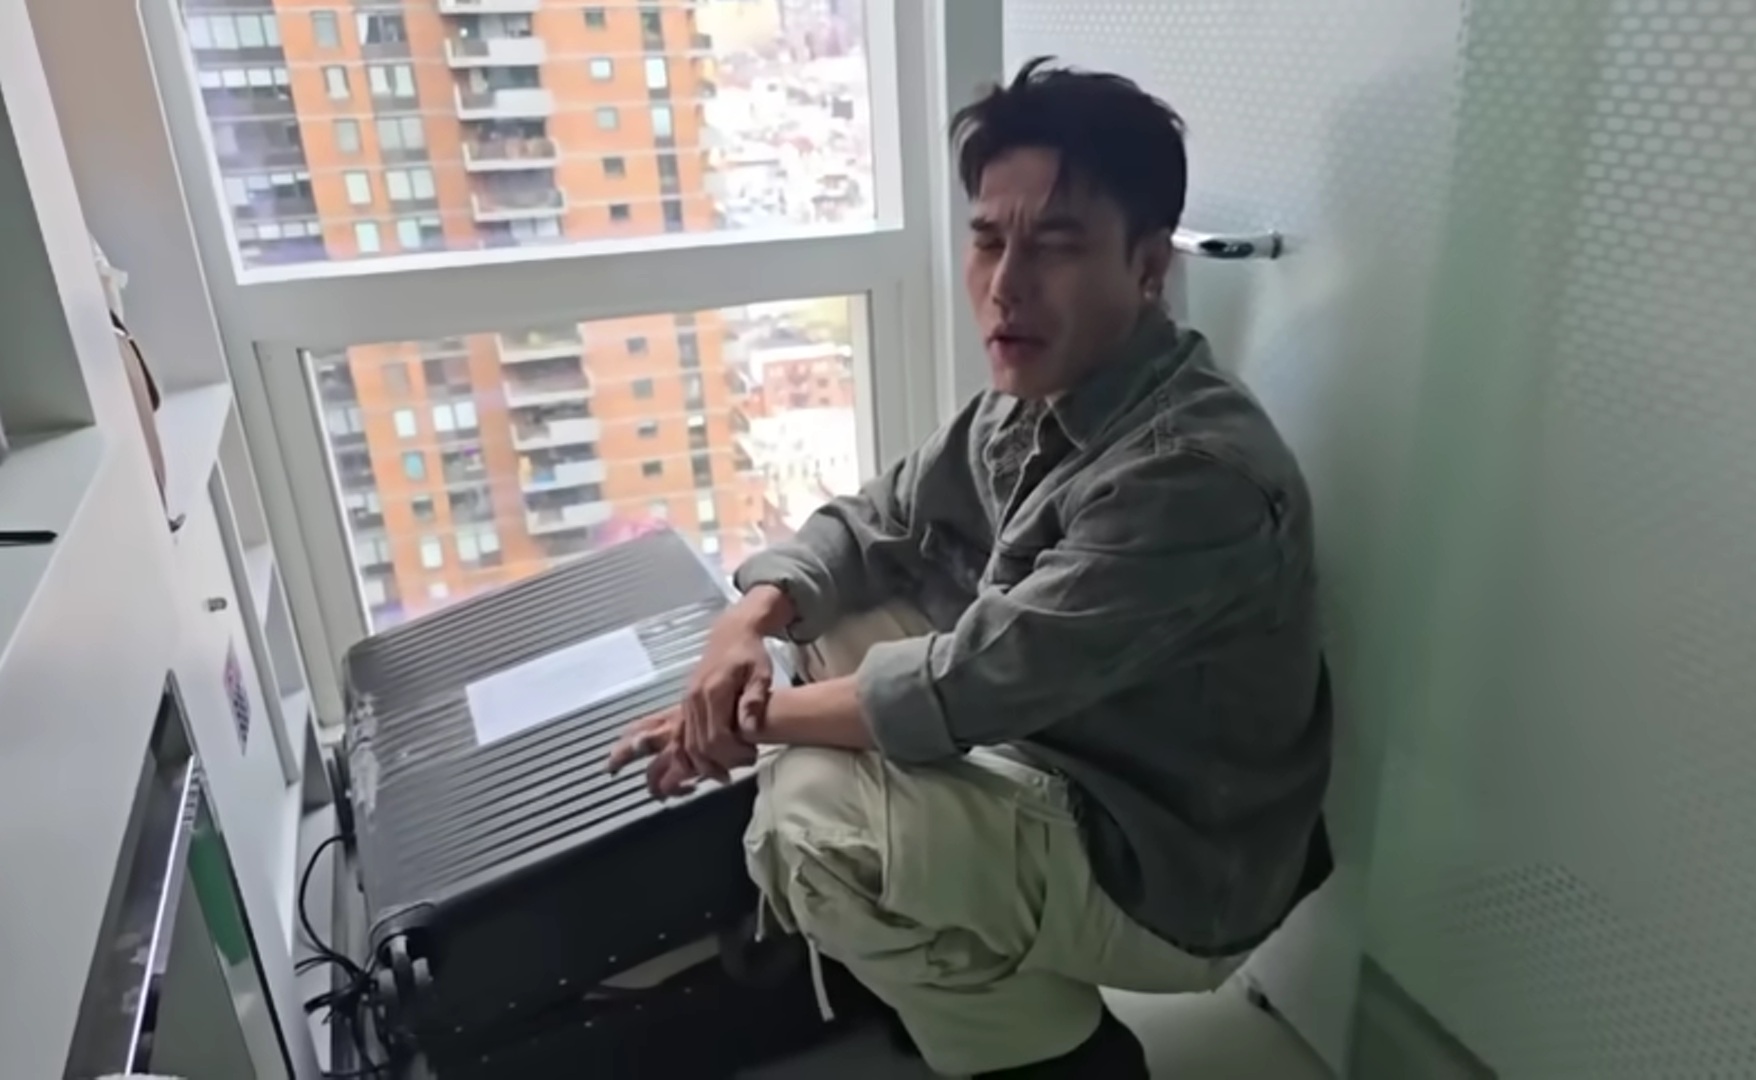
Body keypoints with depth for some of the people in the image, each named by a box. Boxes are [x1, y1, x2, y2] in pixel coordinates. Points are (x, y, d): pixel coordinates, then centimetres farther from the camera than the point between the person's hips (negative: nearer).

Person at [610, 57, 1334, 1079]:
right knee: (832, 622, 5)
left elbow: (969, 685, -30)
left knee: (813, 821, -26)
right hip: (1059, 762, 8)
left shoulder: (1195, 471, -31)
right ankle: (956, 967, 18)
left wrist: (753, 717, -16)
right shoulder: (1042, 397, -3)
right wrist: (751, 621, -13)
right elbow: (879, 519, 6)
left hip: (1165, 863, -8)